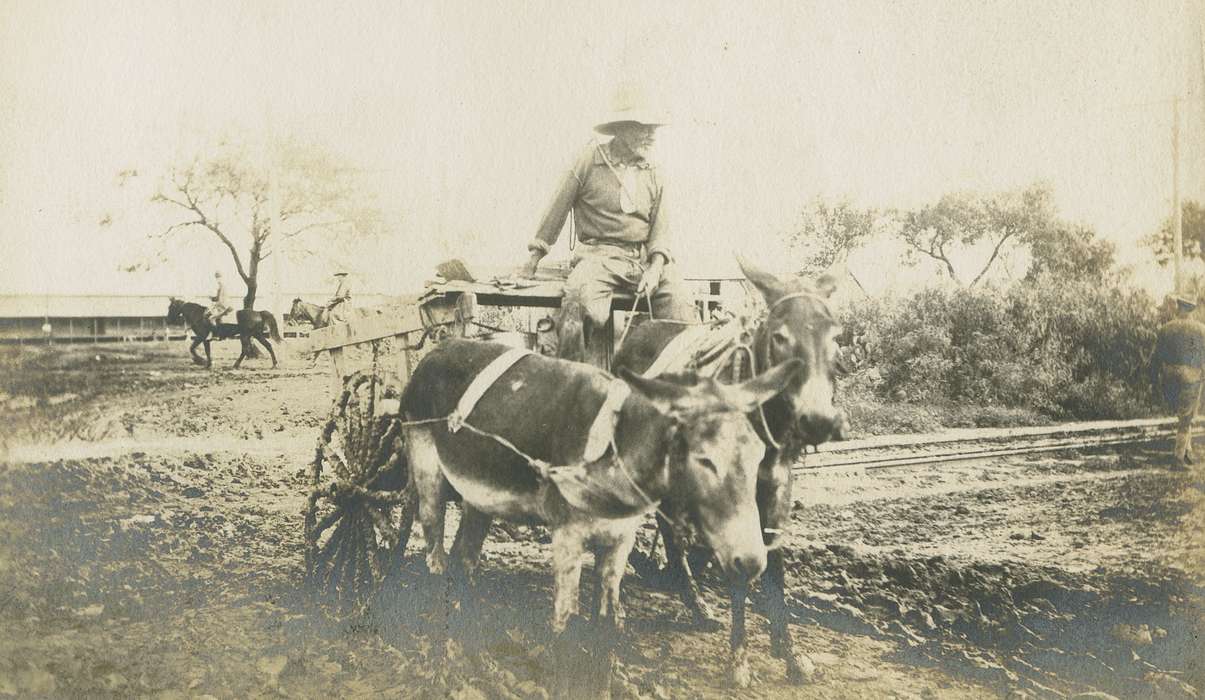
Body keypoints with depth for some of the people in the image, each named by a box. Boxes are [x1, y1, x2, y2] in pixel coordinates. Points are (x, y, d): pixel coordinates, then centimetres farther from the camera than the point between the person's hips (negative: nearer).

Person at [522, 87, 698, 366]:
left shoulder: (654, 174, 12)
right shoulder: (589, 160, 1)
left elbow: (660, 232, 11)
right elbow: (557, 209, 8)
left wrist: (655, 268, -8)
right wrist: (536, 255, 11)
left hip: (646, 257, 3)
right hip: (600, 253, -3)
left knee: (683, 309, -21)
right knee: (580, 301, -34)